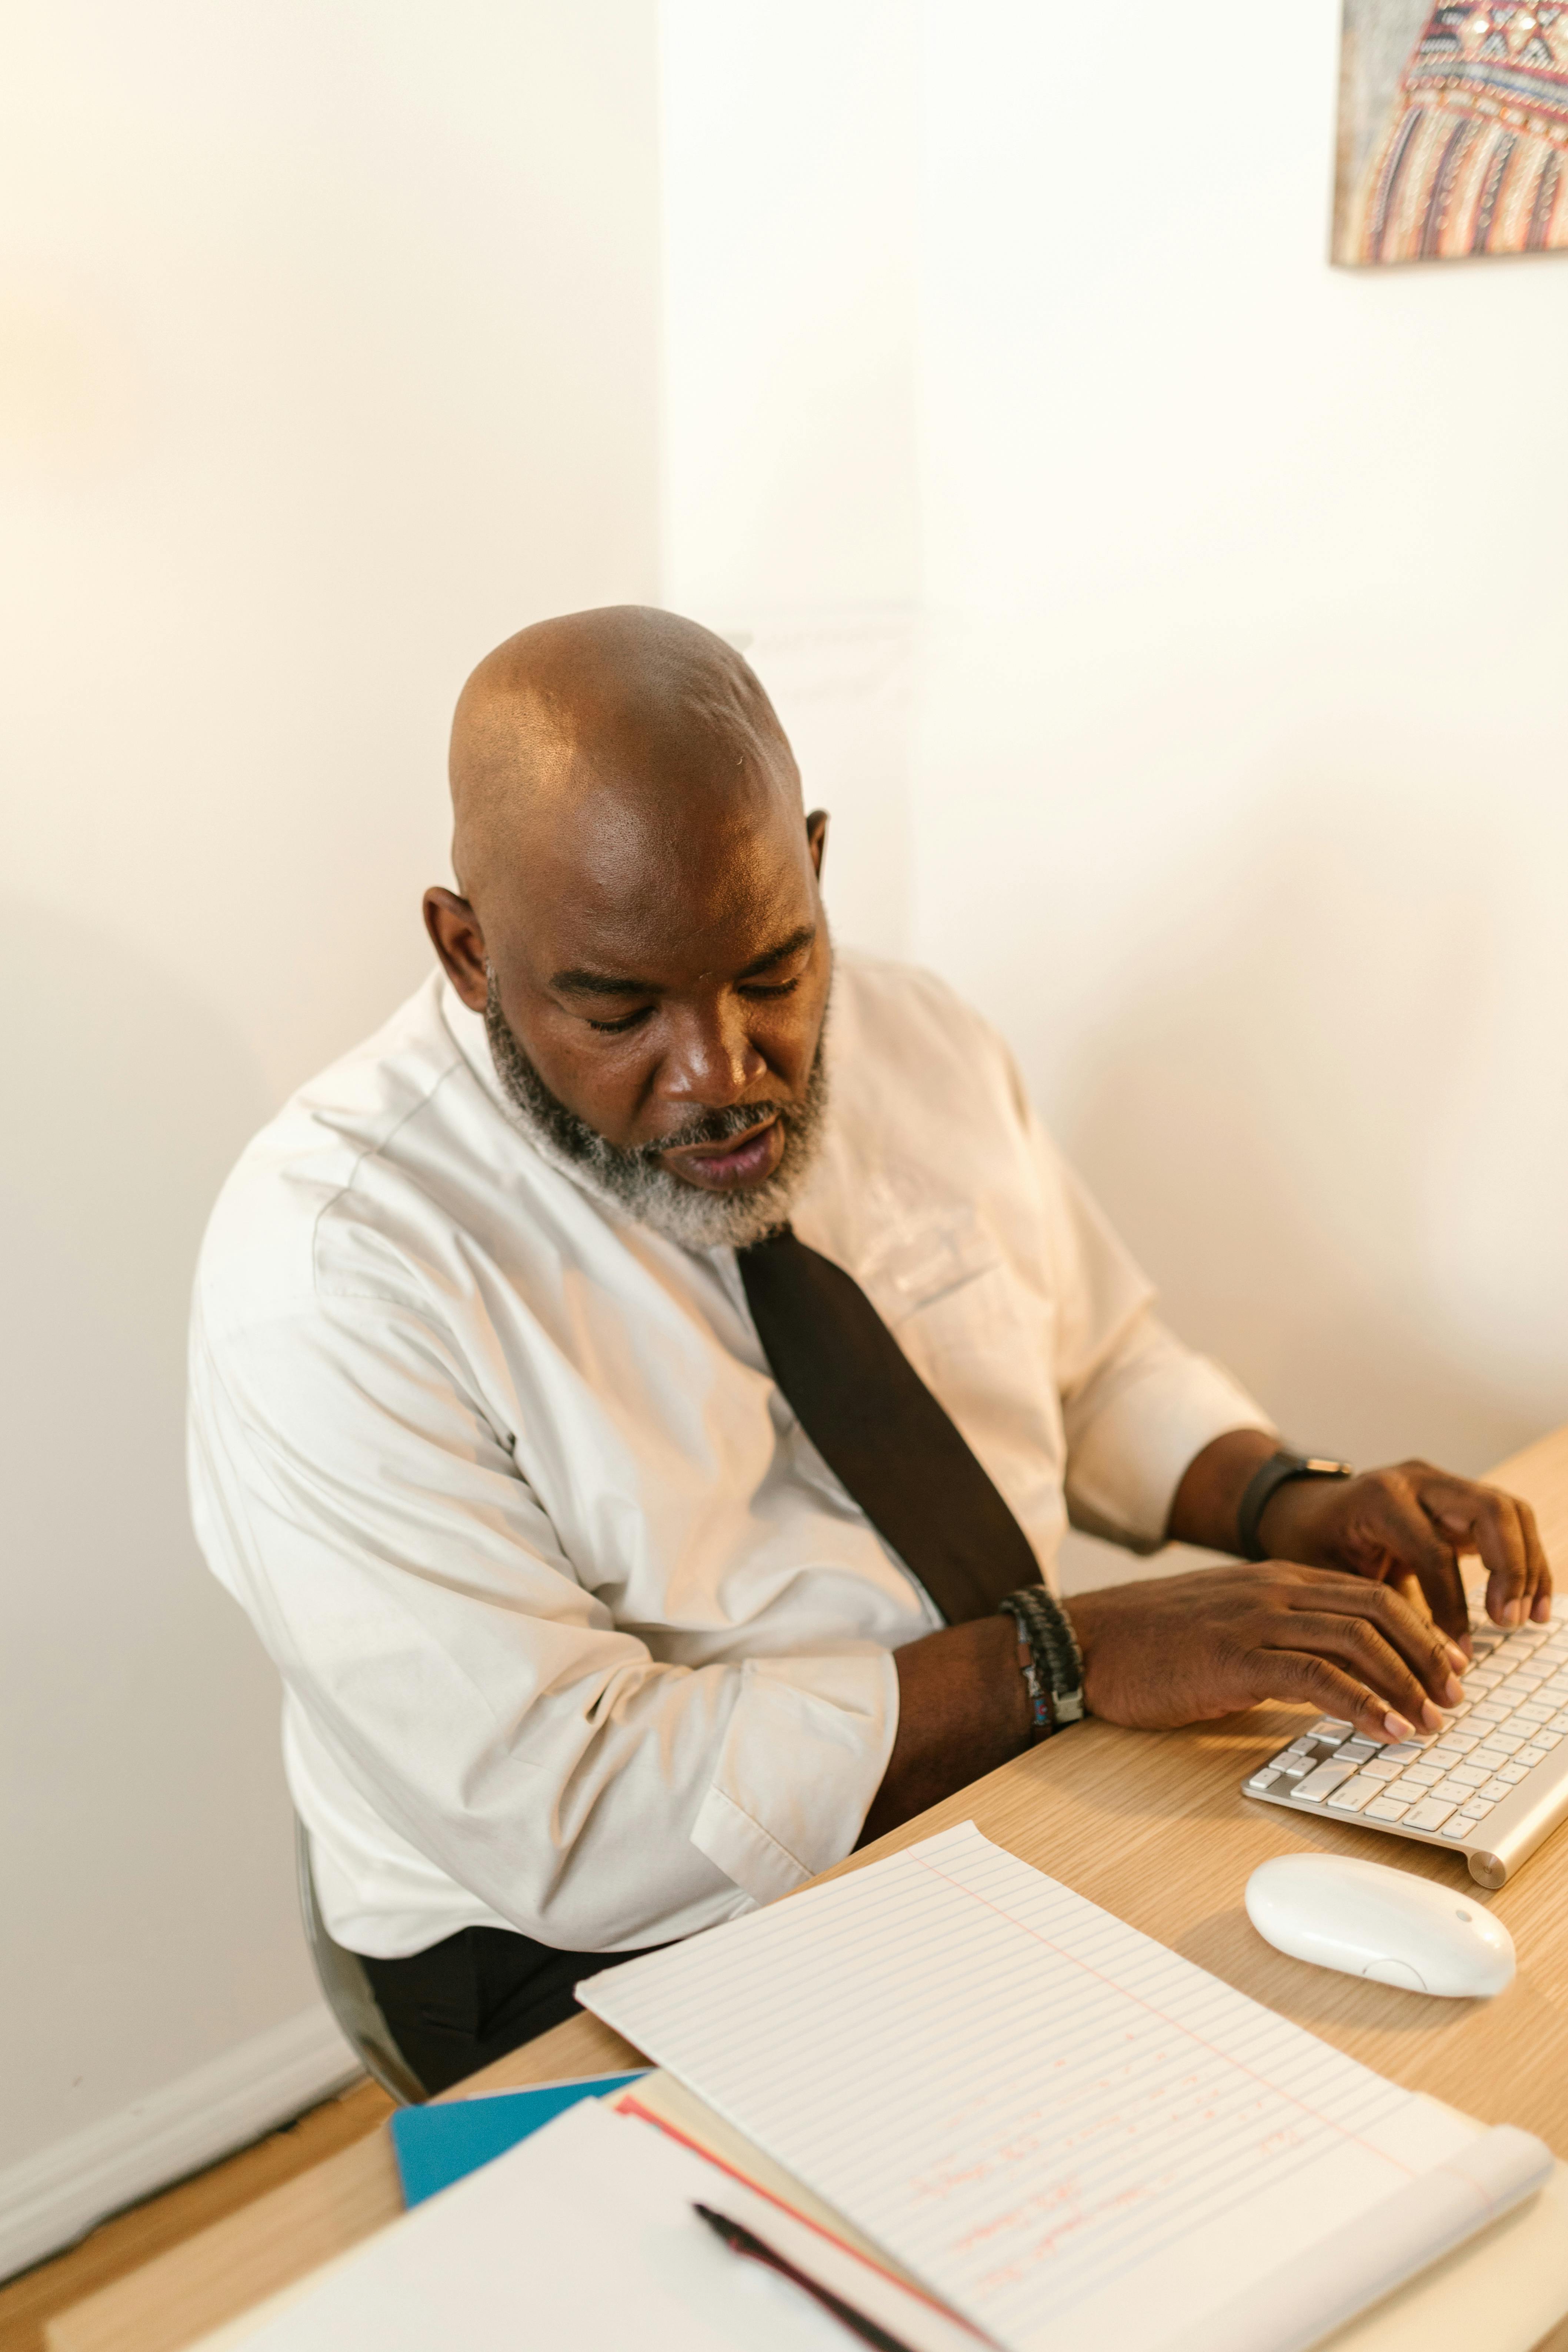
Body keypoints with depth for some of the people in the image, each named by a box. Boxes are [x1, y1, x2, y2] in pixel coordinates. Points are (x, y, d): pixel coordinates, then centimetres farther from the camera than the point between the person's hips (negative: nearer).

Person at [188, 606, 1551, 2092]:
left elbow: (1100, 1364, 16)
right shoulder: (325, 1264, -20)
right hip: (621, 1967, -7)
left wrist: (1288, 1506, -5)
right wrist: (1073, 1656, -24)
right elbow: (563, 1819, -23)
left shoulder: (919, 1041, 1)